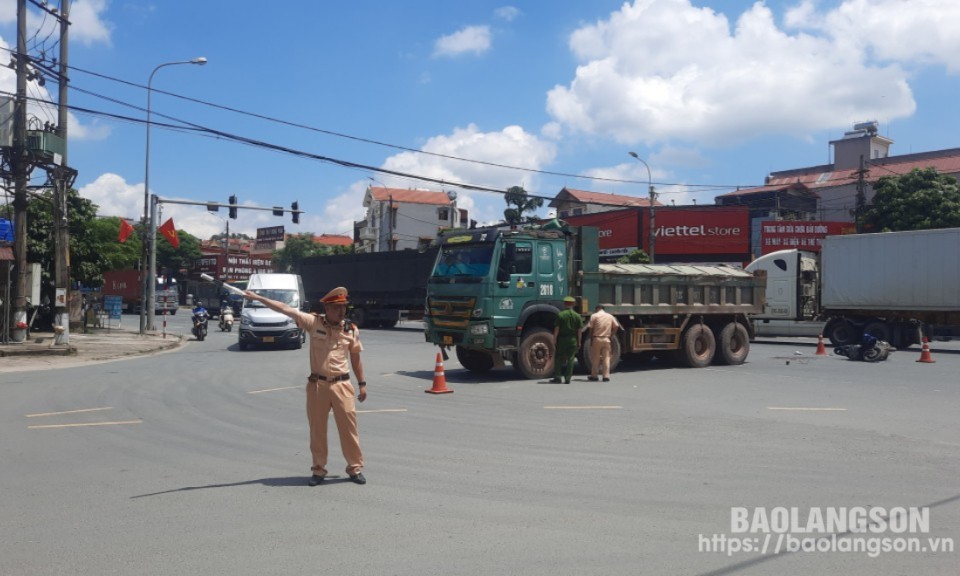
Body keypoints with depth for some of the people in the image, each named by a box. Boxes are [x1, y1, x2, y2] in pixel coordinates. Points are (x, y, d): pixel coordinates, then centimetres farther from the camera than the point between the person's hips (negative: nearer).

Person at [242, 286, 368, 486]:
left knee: (349, 427, 1)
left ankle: (355, 468, 15)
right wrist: (258, 298, -7)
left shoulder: (351, 330, 0)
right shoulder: (314, 322, -4)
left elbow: (356, 358, 10)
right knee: (317, 430, 9)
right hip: (317, 385, 0)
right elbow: (285, 309, -6)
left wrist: (362, 384, 10)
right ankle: (318, 470, 23)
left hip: (341, 385, 0)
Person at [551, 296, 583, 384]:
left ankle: (557, 377, 3)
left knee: (558, 359, 5)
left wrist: (554, 339, -2)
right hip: (573, 340, 2)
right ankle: (568, 378, 2)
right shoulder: (577, 316, 3)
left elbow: (557, 328, -7)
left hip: (562, 340, -2)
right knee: (570, 359, 4)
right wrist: (579, 342, 9)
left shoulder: (560, 315, -5)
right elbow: (579, 330, 3)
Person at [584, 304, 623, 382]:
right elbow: (616, 326, 4)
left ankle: (594, 376, 9)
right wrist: (611, 337, 8)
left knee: (595, 358, 5)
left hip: (597, 339, -2)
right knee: (606, 358, 5)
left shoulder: (594, 316, -1)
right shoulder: (610, 316, 9)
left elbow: (591, 328, -5)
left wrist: (591, 340, 0)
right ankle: (606, 376, 2)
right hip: (606, 339, 2)